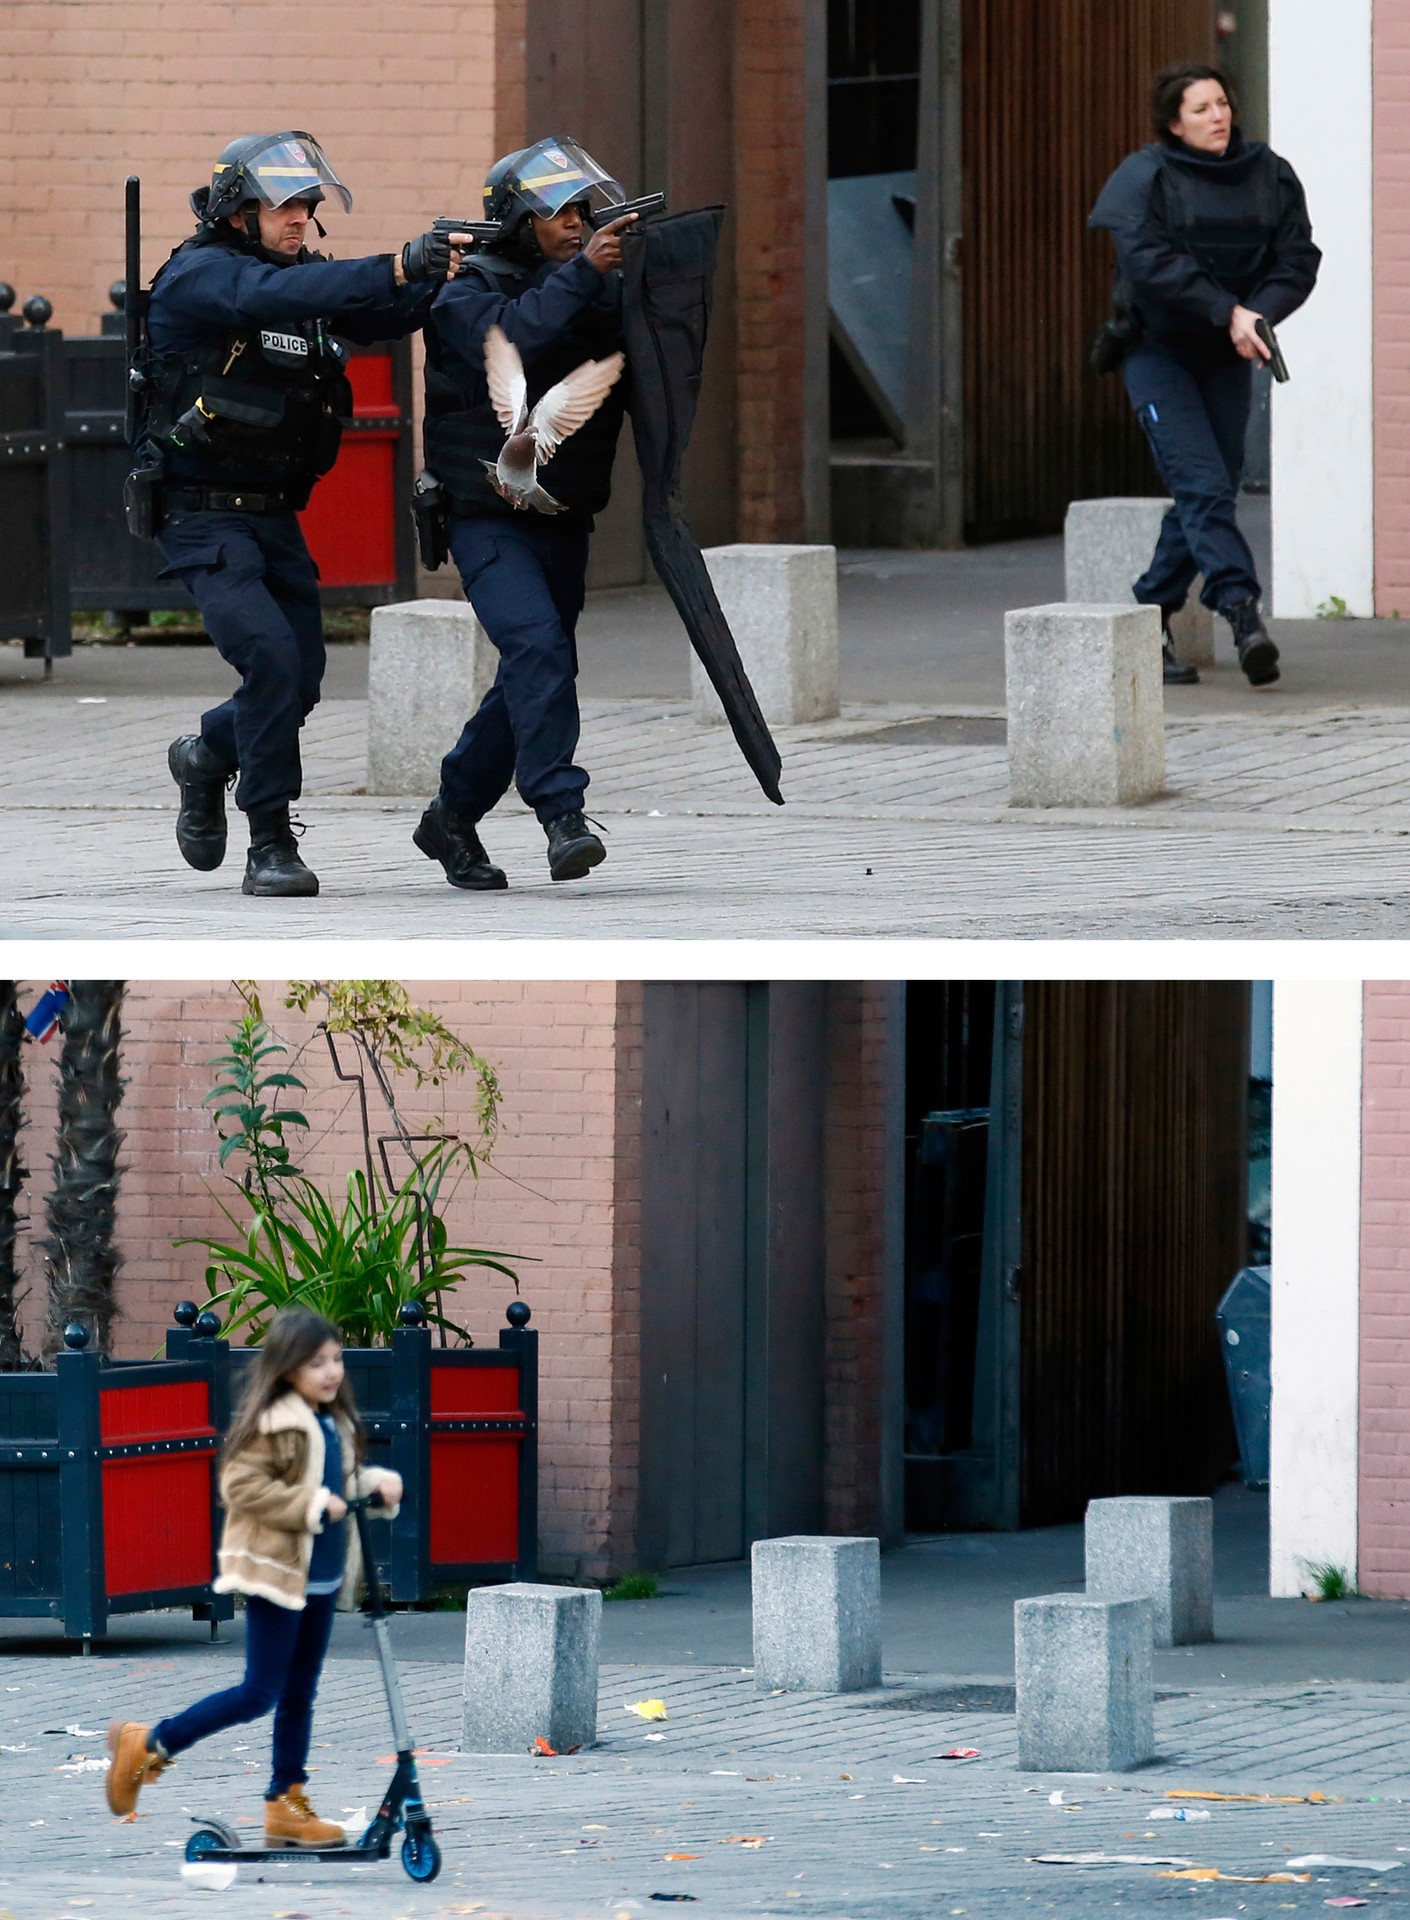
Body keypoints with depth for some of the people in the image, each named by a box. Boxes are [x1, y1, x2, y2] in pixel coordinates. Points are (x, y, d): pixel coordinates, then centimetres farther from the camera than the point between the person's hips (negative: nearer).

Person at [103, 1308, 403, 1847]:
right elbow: (241, 1486, -23)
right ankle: (147, 1745, 3)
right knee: (259, 1693, -7)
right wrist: (312, 1505, -25)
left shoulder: (334, 1424, 9)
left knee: (300, 1694, 13)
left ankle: (286, 1804, 20)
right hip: (277, 1573, -9)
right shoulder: (275, 1423, -17)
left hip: (322, 1577, 9)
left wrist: (377, 1484, 2)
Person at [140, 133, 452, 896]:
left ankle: (206, 756, 37)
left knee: (301, 679, 7)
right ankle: (271, 845, -12)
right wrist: (396, 268, -40)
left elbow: (380, 317, 1)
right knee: (271, 655, -20)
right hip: (202, 512, -7)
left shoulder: (302, 275, 9)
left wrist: (429, 276, -20)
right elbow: (272, 296, -32)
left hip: (275, 515, 7)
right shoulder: (199, 275, -14)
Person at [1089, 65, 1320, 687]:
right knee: (1203, 484, -17)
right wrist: (1228, 313, -27)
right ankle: (1242, 612, -28)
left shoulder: (1270, 175, 4)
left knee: (1211, 490, 5)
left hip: (1227, 357, 5)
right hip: (1158, 351, -5)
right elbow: (1150, 265, -20)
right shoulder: (1144, 177, -9)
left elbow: (1297, 260, 0)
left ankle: (1150, 618, 18)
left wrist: (1257, 314, -20)